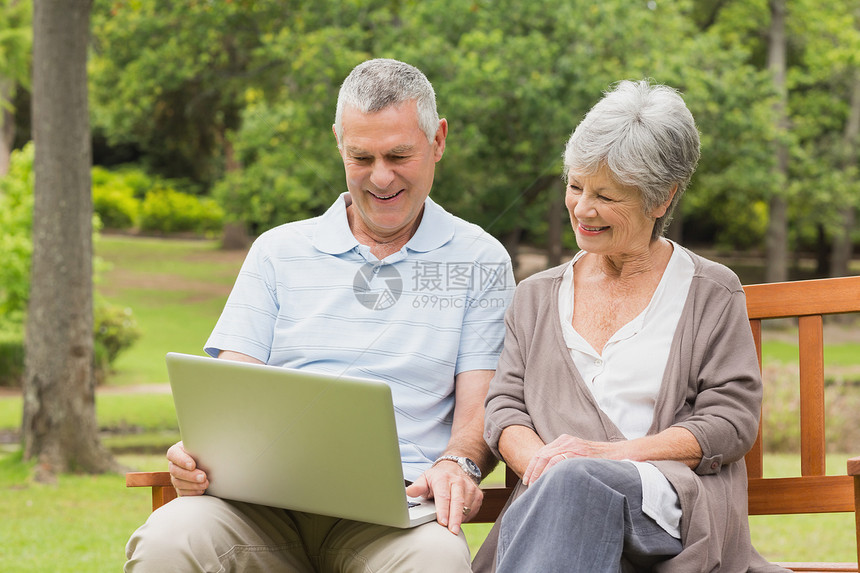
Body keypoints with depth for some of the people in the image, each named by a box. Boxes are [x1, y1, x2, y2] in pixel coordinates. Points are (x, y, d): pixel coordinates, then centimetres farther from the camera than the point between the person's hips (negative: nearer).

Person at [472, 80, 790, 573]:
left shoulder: (712, 292, 14)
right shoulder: (537, 296, 25)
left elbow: (732, 420, 3)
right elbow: (504, 407, 15)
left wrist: (609, 454, -11)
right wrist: (543, 463, -10)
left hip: (675, 503, -2)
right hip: (554, 500, 2)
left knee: (576, 482, -39)